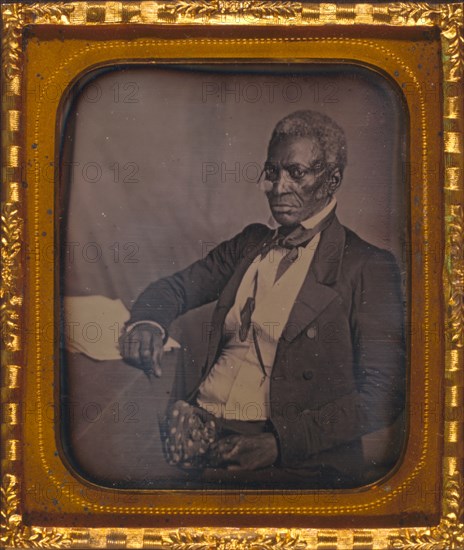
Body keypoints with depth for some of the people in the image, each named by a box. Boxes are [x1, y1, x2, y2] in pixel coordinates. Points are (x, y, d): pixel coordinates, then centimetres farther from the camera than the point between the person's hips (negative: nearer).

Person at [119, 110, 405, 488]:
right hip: (199, 424, 7)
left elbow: (381, 396, -8)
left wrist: (278, 442, -20)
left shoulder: (369, 268, 0)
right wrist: (147, 322, -7)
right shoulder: (250, 242, 20)